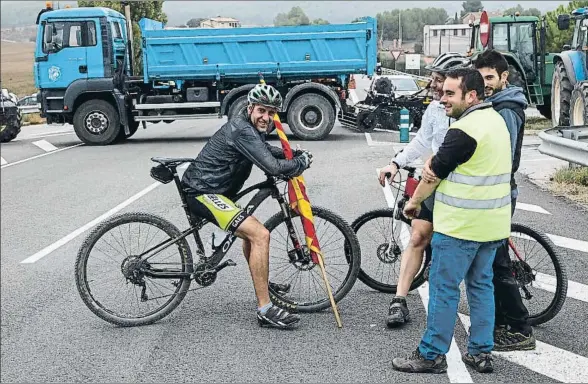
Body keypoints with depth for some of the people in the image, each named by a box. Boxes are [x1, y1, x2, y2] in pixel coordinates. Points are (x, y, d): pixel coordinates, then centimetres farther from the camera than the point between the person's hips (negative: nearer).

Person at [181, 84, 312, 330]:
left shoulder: (251, 128, 11)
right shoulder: (242, 130, -20)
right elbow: (273, 167, -29)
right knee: (260, 234, -22)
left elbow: (267, 151, 31)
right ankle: (265, 310, -22)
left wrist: (296, 154, 13)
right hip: (203, 193, -11)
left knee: (250, 231, 30)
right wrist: (302, 162, -11)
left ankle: (263, 284, 48)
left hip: (208, 191, 11)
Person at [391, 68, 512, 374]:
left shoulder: (464, 129, -19)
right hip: (492, 223, 9)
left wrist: (414, 201, 1)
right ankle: (481, 352, 20)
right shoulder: (496, 119, 11)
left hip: (460, 225, -9)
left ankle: (431, 355, 7)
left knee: (444, 289, -1)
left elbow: (435, 172, -13)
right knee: (482, 285, 14)